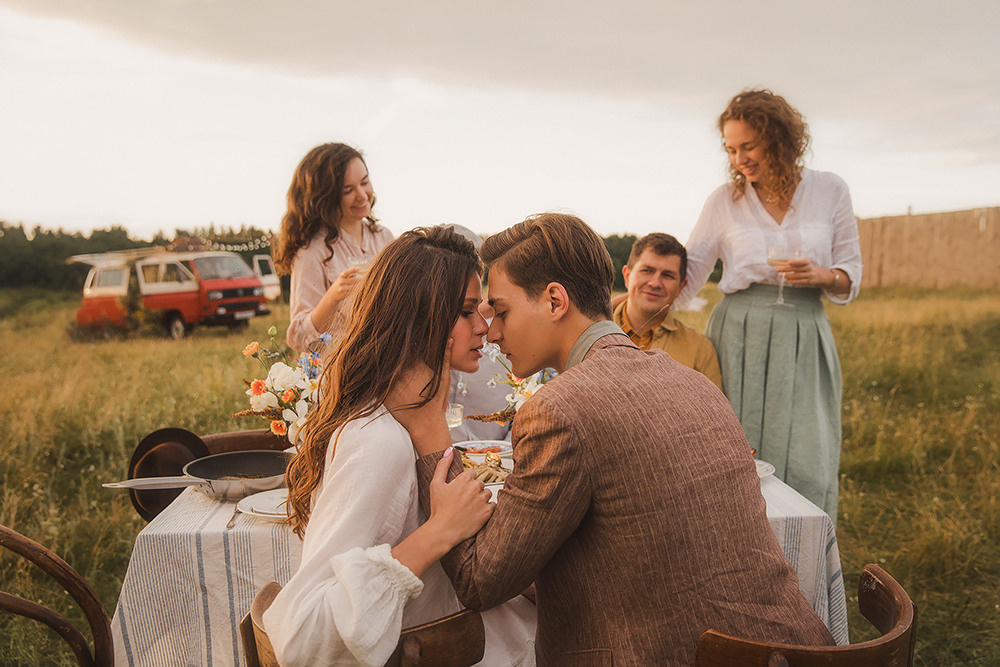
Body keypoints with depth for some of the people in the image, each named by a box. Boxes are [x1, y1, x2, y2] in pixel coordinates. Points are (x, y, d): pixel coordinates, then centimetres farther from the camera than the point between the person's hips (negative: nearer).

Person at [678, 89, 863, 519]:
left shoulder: (830, 191, 6)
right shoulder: (724, 200, 5)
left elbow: (851, 275, 9)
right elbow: (687, 274, 6)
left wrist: (821, 274, -12)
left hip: (802, 342, 0)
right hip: (738, 339, 0)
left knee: (802, 467, 0)